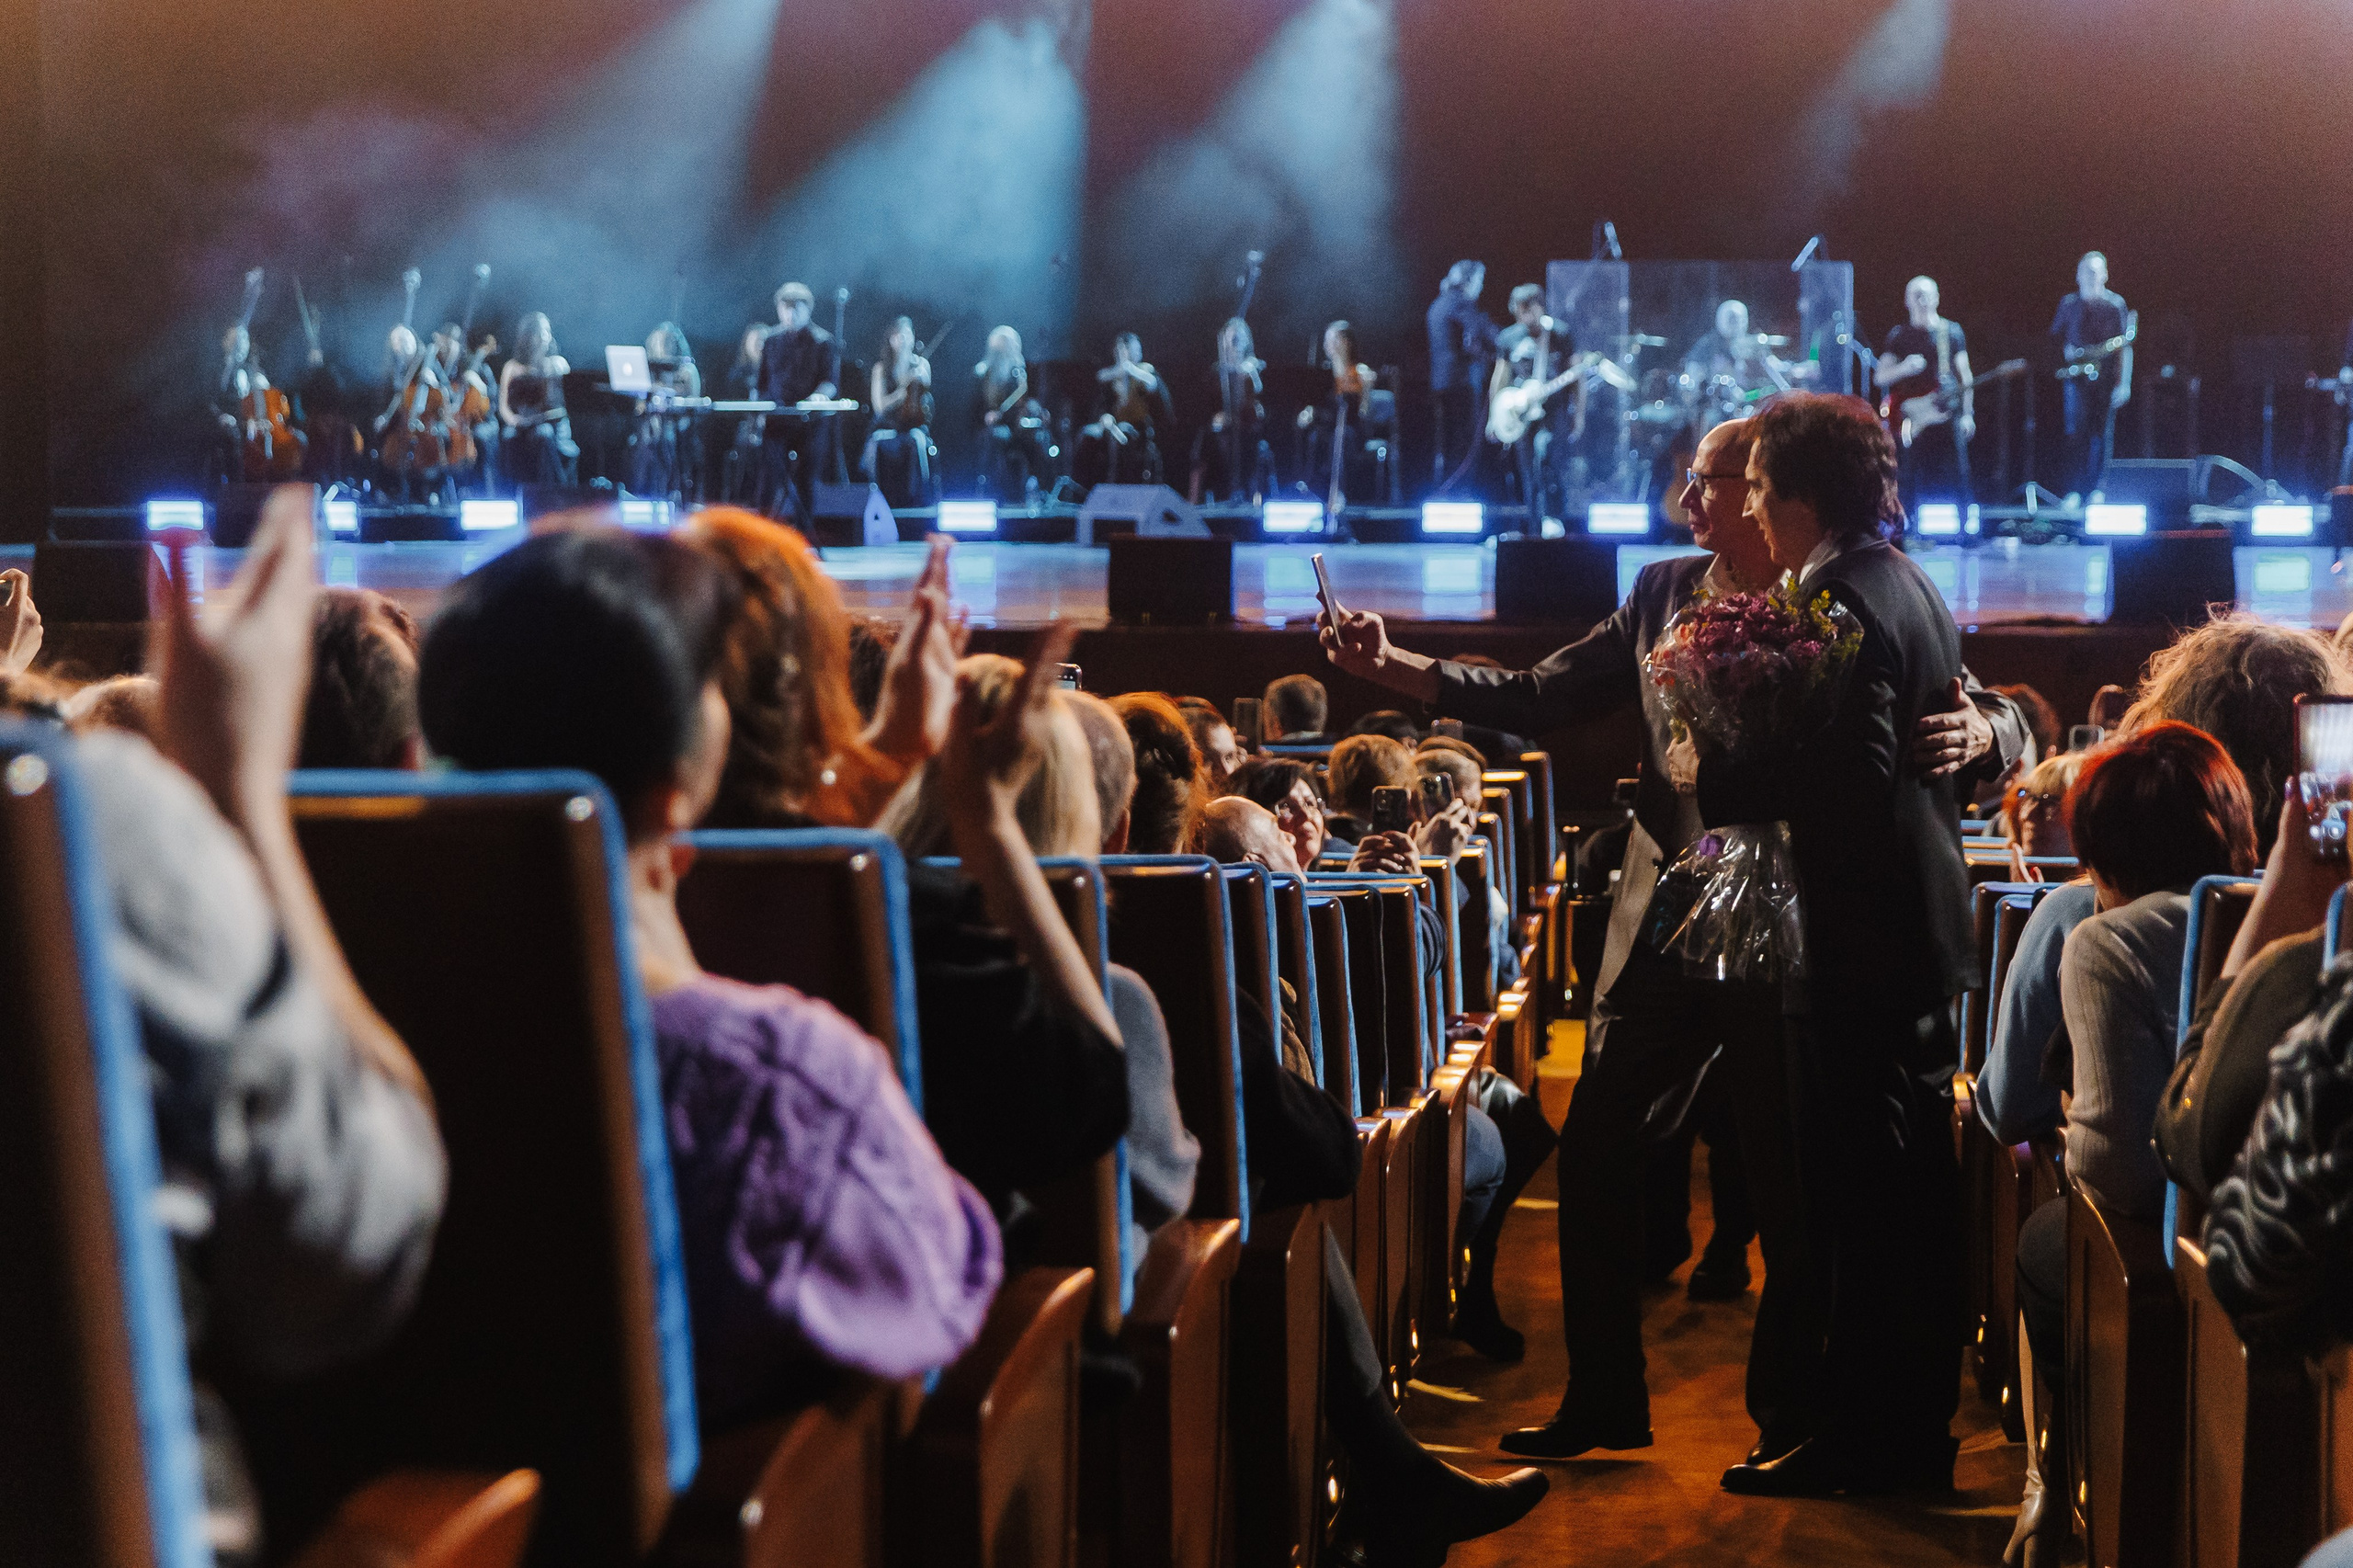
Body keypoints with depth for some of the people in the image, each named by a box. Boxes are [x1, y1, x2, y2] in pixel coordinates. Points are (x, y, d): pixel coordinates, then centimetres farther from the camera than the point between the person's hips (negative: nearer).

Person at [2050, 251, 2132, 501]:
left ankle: (2096, 489, 8)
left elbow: (2124, 346, -1)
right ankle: (2073, 490, -2)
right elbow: (2055, 337, 21)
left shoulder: (2115, 303, 3)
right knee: (2076, 431, -6)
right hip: (2076, 376, 1)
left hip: (2105, 376, -1)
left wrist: (2124, 383, -9)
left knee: (2101, 432, 0)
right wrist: (2066, 350, -3)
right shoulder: (2069, 304, 9)